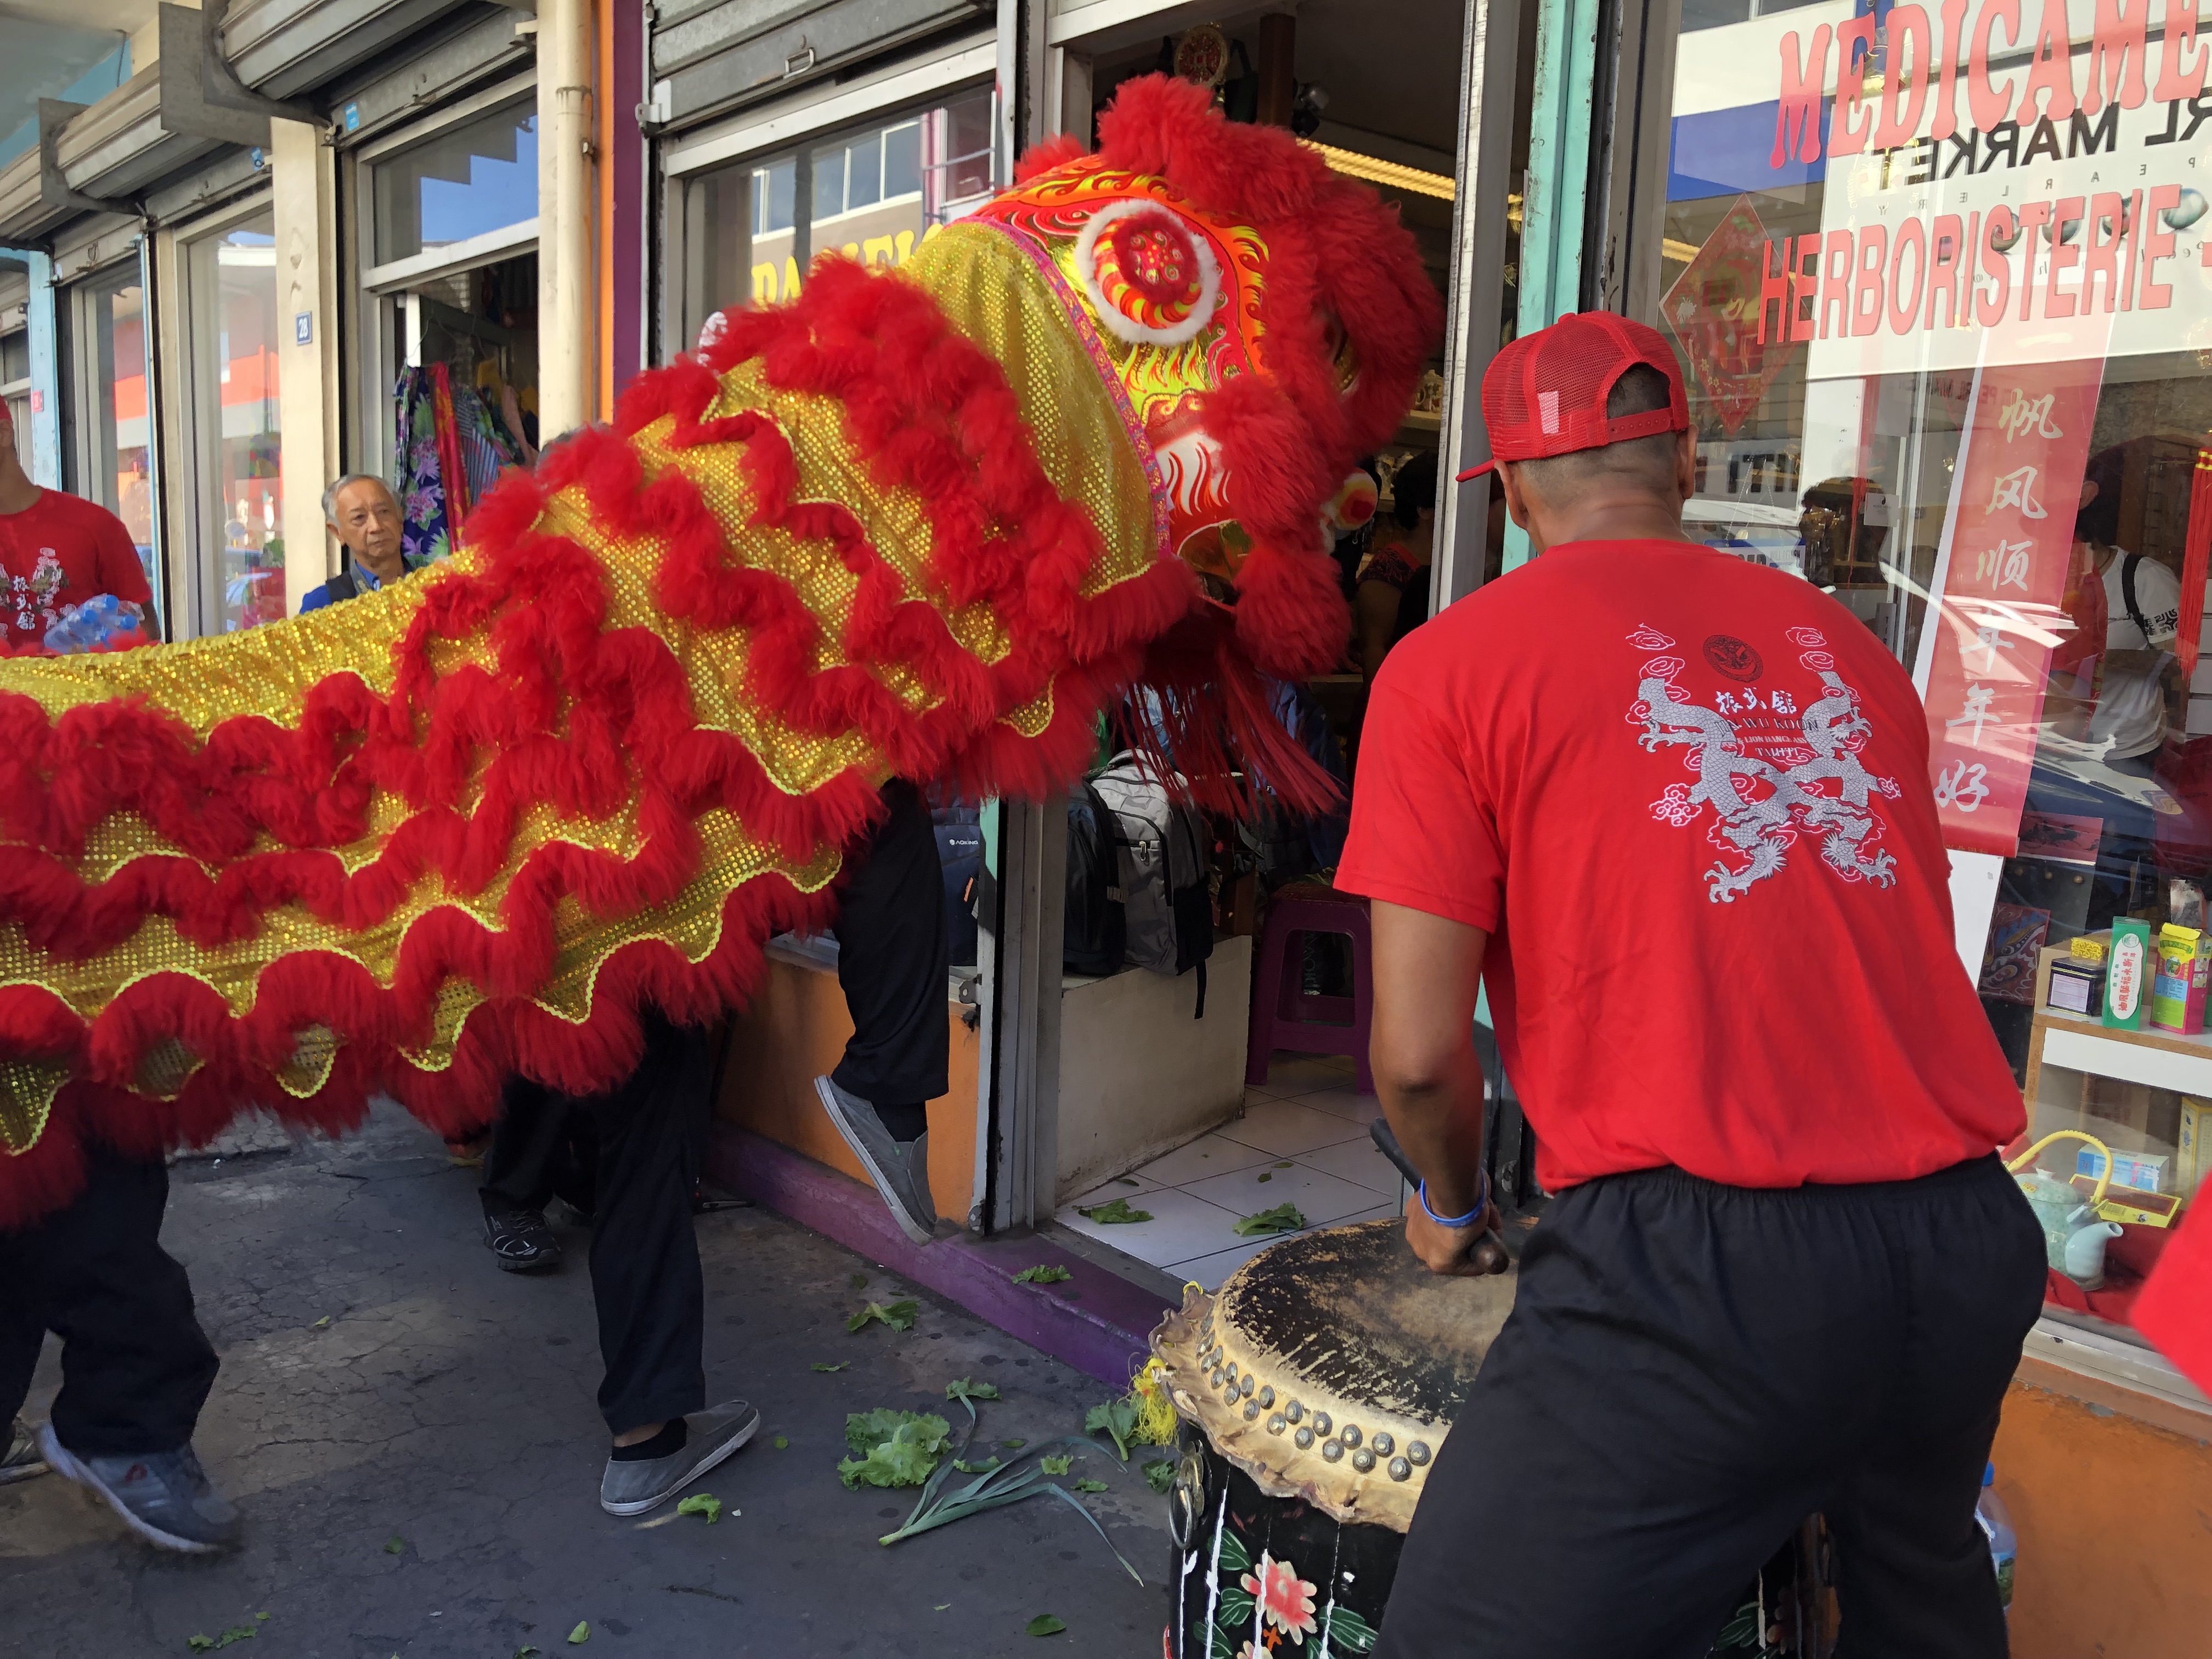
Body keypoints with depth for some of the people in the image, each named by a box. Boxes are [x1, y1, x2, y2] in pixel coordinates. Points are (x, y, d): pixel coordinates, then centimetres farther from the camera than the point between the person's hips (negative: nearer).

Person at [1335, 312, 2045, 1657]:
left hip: (1701, 1267, -7)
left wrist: (1451, 1204, 14)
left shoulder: (1453, 663, -3)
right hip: (1970, 1245, 7)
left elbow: (1420, 1049, -7)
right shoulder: (1843, 643, 13)